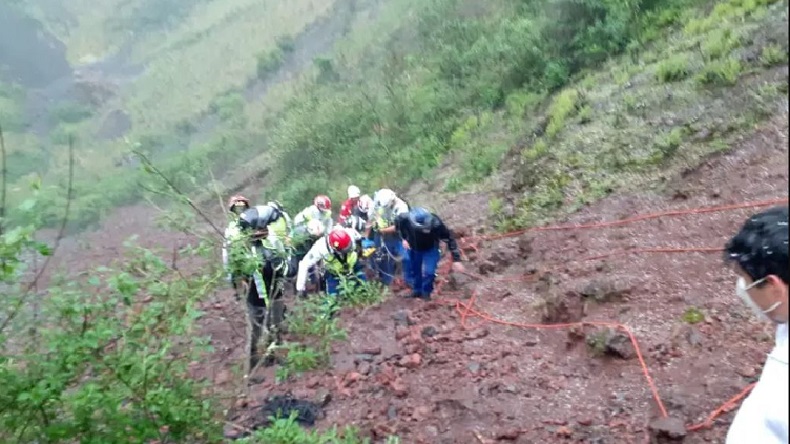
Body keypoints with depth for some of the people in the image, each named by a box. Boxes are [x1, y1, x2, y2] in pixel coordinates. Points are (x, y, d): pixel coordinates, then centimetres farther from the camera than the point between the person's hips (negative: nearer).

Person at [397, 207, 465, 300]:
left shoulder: (436, 223, -41)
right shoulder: (405, 218, -37)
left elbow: (450, 239, -30)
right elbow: (399, 220, -9)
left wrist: (456, 259, -31)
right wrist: (404, 238, -9)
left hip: (430, 249, -2)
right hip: (413, 248, 2)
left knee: (428, 272, -12)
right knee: (415, 270, 15)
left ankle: (426, 292, 16)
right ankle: (417, 290, 43)